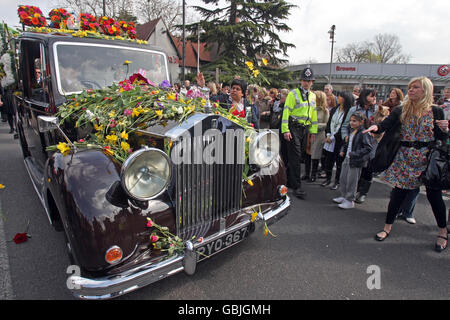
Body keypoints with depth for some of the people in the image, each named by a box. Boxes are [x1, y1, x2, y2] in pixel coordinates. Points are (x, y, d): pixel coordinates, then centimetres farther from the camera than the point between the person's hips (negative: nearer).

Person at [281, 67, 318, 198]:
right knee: (295, 156, -10)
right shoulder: (293, 93, -4)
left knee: (298, 156, 11)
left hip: (305, 129, 6)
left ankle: (290, 180, 25)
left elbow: (314, 114, 21)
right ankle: (297, 186, -8)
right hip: (294, 127, -6)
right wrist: (285, 130, -16)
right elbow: (286, 111, -9)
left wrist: (313, 131, 16)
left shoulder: (312, 96, 16)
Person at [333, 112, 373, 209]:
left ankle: (350, 201, 14)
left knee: (351, 181, 0)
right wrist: (343, 150, 10)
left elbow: (368, 148, -21)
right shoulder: (352, 131, 10)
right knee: (342, 178, 17)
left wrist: (355, 154, -25)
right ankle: (343, 196, 33)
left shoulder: (363, 133, -17)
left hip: (356, 161, -9)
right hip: (347, 159, 9)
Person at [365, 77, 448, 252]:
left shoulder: (436, 112, 0)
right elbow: (386, 124, -10)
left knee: (434, 195, 4)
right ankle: (387, 227, 17)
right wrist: (376, 127, -31)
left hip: (428, 158, -1)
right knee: (398, 192, 3)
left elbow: (442, 139, 4)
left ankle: (442, 232, 24)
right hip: (405, 158, 1)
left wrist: (444, 129, -17)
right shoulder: (401, 111, 3)